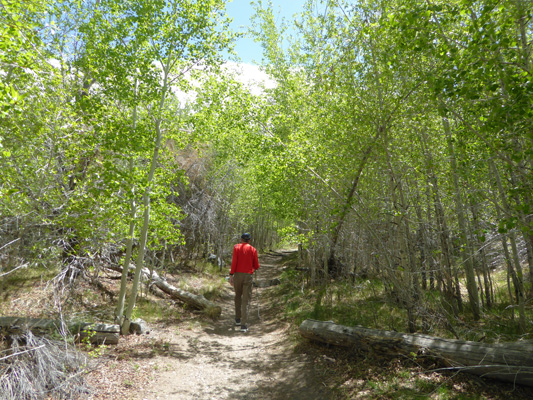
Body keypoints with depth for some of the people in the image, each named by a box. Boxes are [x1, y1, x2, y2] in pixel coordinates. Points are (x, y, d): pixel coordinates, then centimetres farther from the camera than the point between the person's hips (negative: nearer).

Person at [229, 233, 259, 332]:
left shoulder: (236, 247, 3)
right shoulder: (253, 249, 5)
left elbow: (234, 262, -7)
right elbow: (256, 266, 6)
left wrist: (231, 275, -5)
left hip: (238, 275, 1)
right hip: (248, 276, -1)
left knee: (238, 296, 21)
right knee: (246, 300, 0)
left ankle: (238, 319, 27)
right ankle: (244, 325, -6)